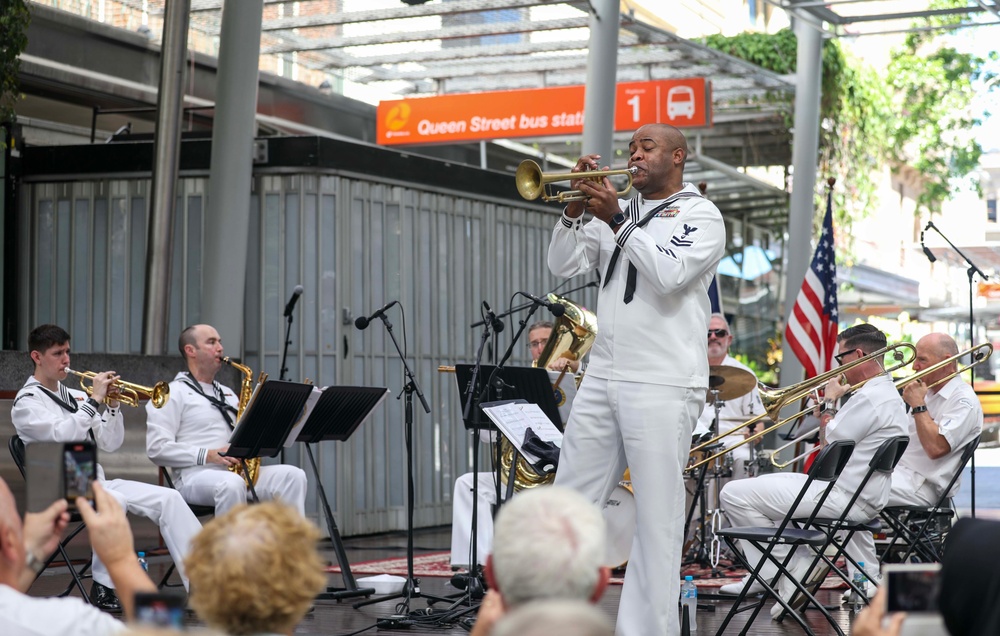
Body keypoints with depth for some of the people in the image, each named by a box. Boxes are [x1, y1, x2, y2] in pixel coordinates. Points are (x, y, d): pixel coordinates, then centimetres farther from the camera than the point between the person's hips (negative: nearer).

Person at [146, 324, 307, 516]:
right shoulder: (173, 394, 3)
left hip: (240, 472, 6)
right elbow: (156, 449, -7)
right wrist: (208, 455, -16)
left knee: (293, 475, -18)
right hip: (195, 474, -6)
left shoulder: (227, 393, 27)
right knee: (231, 484, -40)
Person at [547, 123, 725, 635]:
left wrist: (616, 220, -13)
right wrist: (575, 210, -4)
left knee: (657, 517, -4)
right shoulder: (615, 211, 17)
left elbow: (668, 275, -15)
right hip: (602, 377, 6)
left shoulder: (700, 215, 0)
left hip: (662, 385, -6)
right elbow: (564, 265, 9)